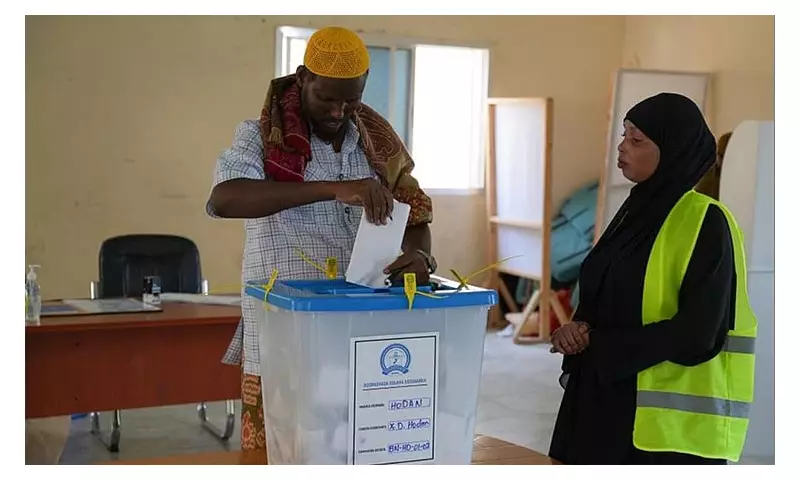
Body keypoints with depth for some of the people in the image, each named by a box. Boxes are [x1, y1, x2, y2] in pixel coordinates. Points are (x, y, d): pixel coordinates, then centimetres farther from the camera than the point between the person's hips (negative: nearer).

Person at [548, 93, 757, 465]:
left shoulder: (706, 223, -12)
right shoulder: (635, 211, 11)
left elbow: (695, 335, -18)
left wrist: (597, 345, -13)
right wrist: (577, 331, -6)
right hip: (604, 401, 7)